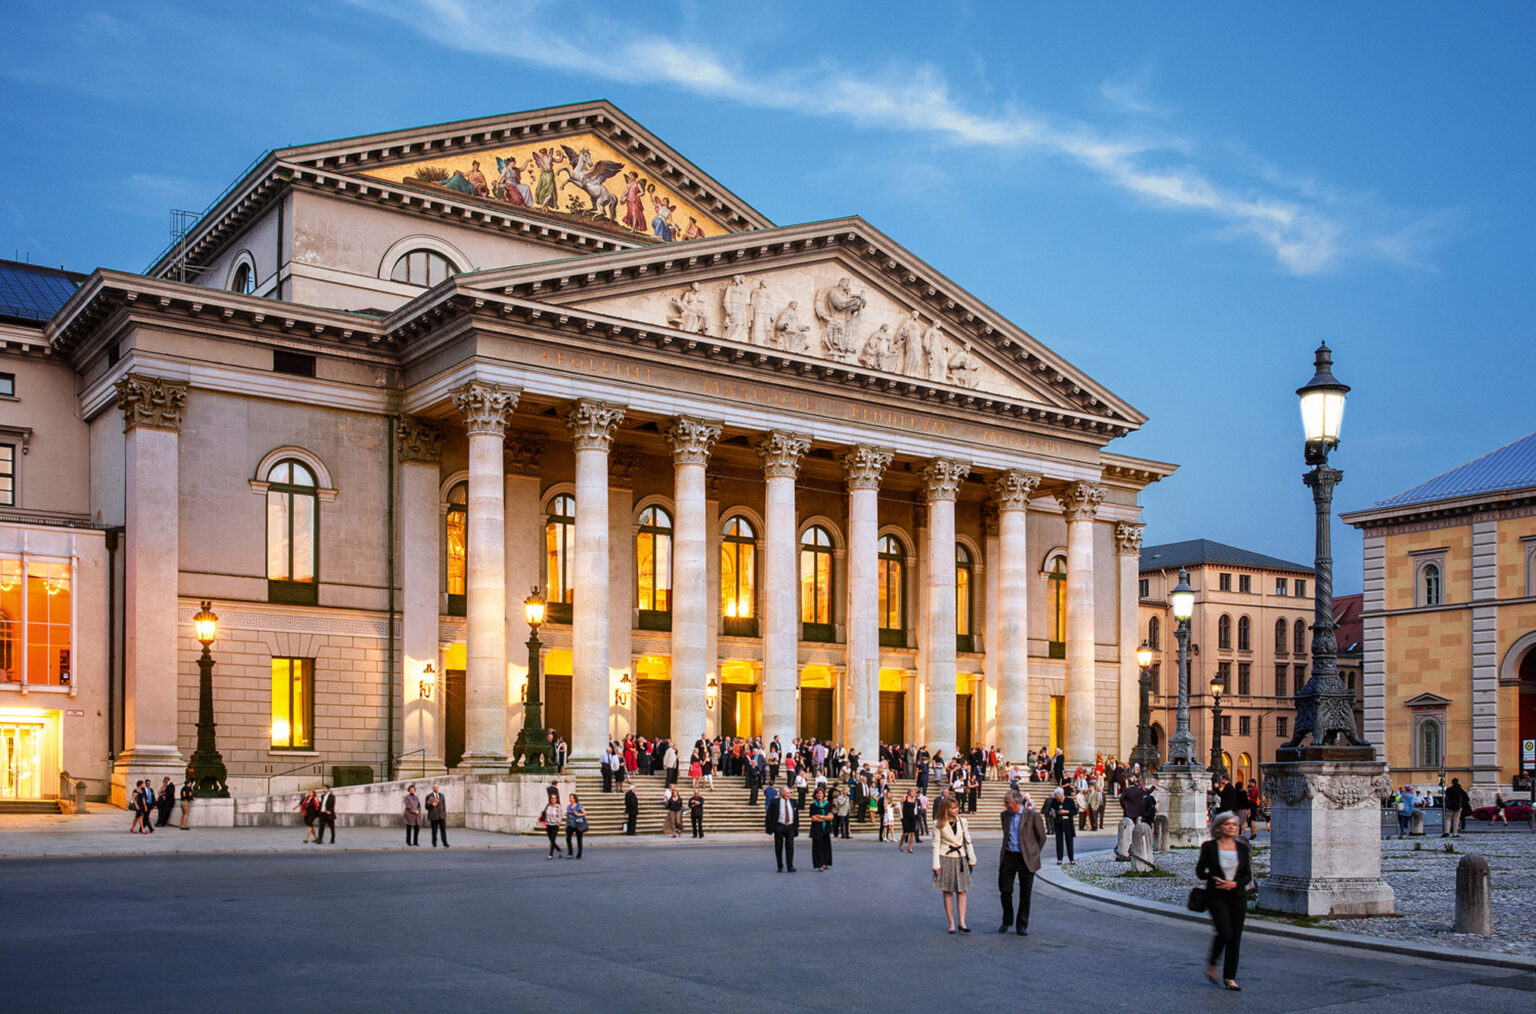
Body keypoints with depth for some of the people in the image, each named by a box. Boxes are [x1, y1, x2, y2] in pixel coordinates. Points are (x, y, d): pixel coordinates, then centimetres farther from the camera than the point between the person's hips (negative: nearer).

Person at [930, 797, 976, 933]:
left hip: (960, 858, 3)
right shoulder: (938, 824, -4)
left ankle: (961, 922, -1)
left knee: (962, 891, -2)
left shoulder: (962, 821, 6)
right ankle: (952, 923, 8)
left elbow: (967, 841, 11)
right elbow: (936, 844, -4)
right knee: (948, 892, 2)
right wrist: (936, 864, -10)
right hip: (945, 859, -3)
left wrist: (972, 859, 10)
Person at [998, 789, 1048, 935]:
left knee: (1025, 894, 3)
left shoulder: (1032, 815, -7)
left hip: (1025, 858, -4)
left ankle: (1022, 925, 14)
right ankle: (1007, 921, 22)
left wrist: (1033, 854, 7)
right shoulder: (1005, 814, 7)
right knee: (1005, 890, 3)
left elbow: (1041, 837, 2)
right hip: (1008, 856, 4)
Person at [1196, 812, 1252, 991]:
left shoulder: (1242, 847, 6)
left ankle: (1230, 978, 13)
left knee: (1235, 937, 2)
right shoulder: (1209, 847, -1)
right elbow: (1199, 871, 4)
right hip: (1216, 896, -3)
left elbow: (1248, 875, 8)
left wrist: (1235, 883, -11)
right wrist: (1213, 879, -15)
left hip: (1237, 895, 3)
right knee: (1225, 933, -15)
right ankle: (1211, 963, 12)